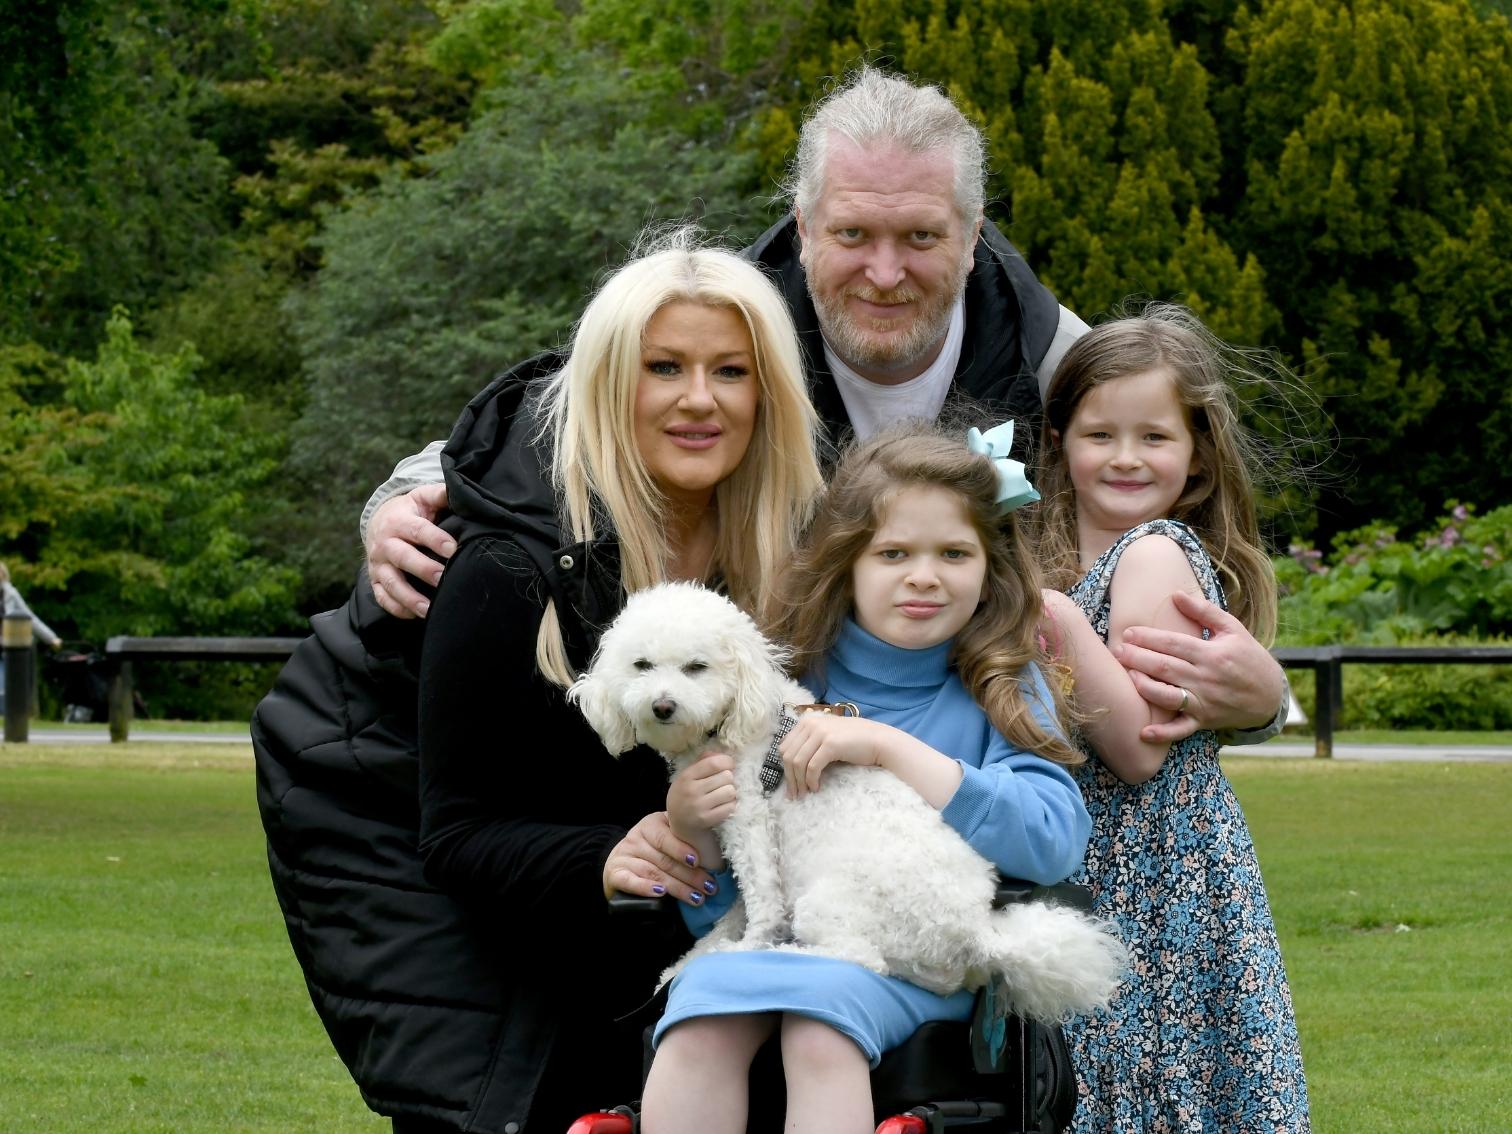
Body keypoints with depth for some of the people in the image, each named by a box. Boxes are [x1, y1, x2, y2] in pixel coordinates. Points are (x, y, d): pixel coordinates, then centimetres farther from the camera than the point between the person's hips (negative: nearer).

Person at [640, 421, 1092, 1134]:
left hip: (920, 949, -2)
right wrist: (690, 826, -10)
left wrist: (886, 746, -16)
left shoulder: (1003, 688, 6)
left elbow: (1054, 842, -15)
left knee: (820, 1037, -35)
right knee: (696, 1031, -31)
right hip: (770, 932, 3)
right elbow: (713, 905, 13)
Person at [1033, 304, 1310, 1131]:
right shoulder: (1062, 557, 14)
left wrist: (1066, 628, -26)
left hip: (1152, 883, -8)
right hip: (1098, 875, 8)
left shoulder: (1155, 554, -12)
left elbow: (1141, 748, -19)